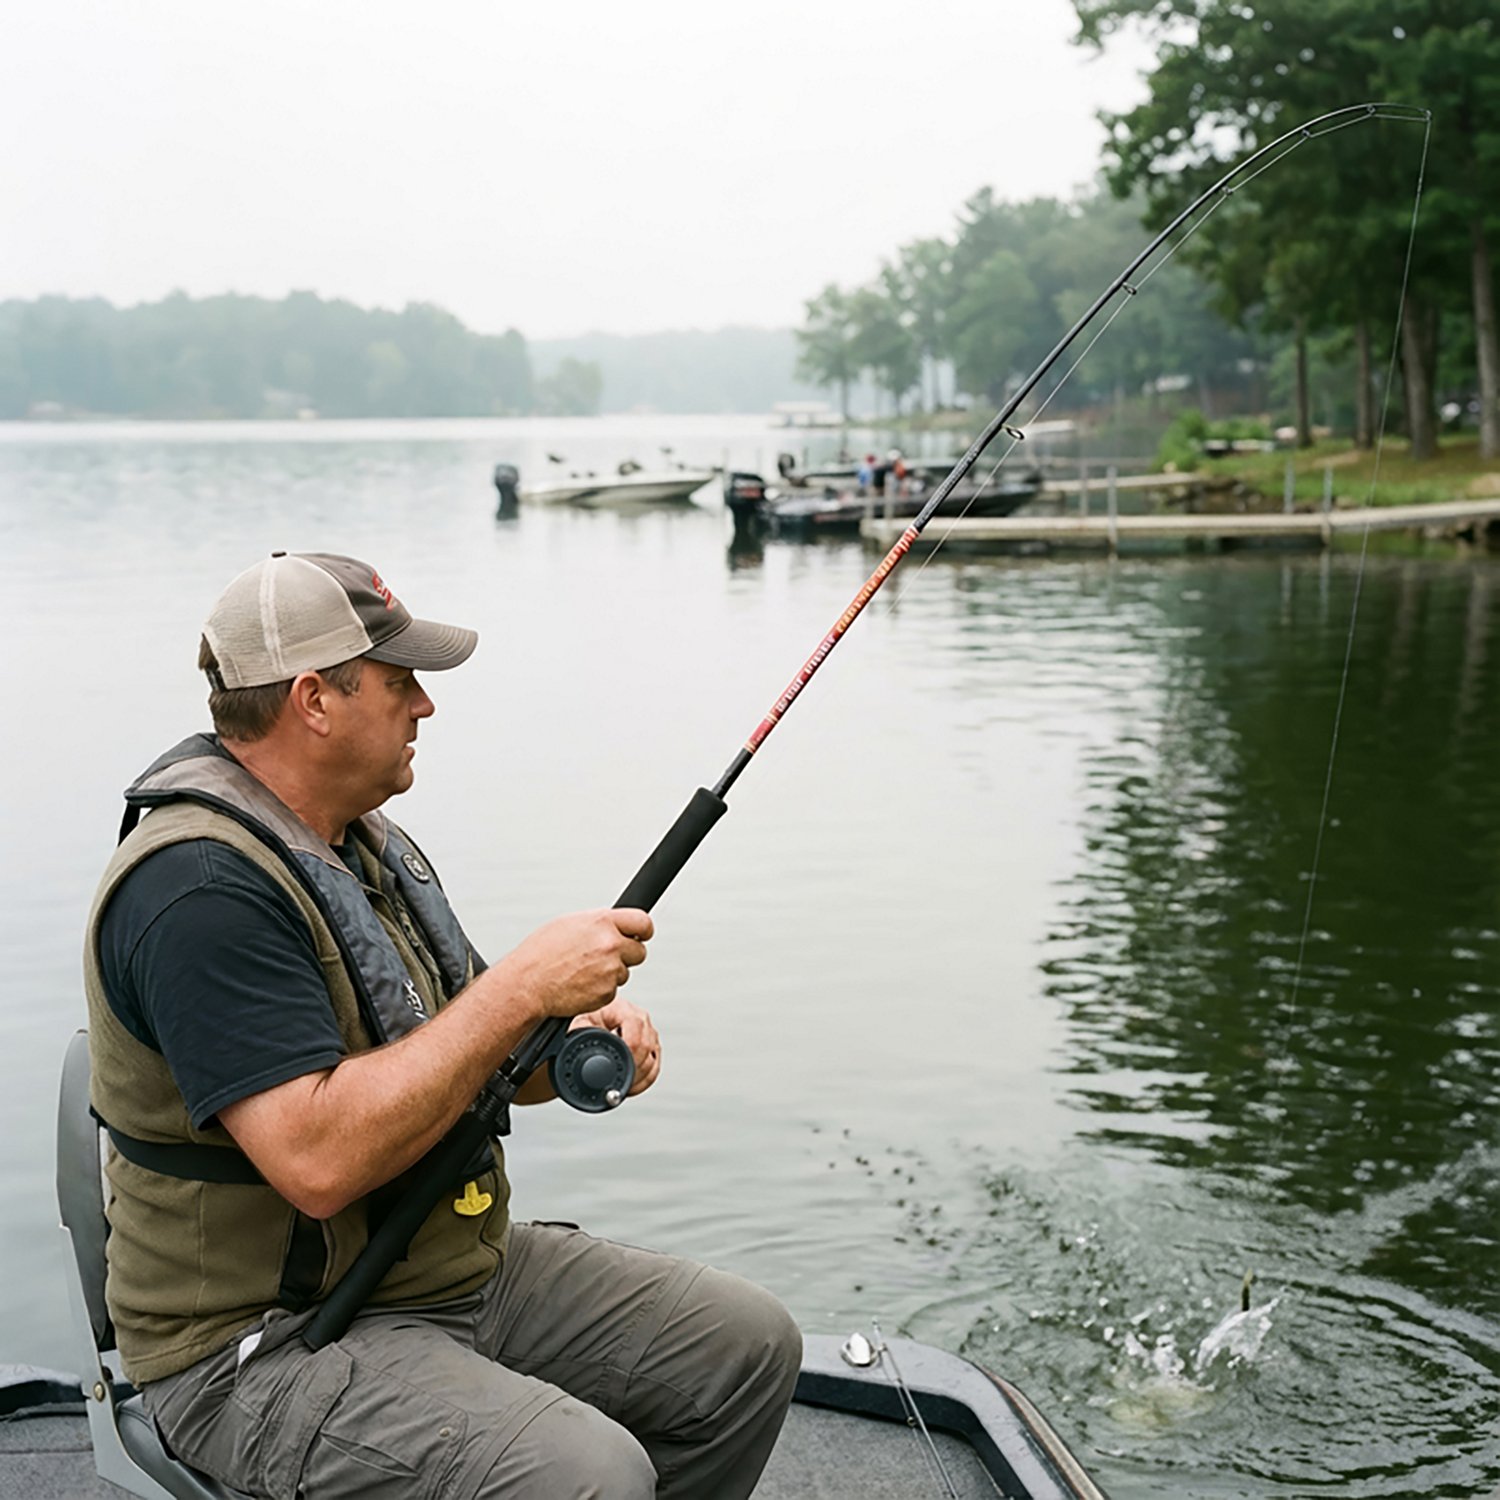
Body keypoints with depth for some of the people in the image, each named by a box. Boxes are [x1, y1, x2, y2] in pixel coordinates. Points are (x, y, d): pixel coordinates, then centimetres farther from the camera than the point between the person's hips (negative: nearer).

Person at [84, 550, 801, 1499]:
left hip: (462, 1269, 9)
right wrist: (523, 985, -26)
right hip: (267, 1343, -9)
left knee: (750, 1347, 4)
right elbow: (319, 1159, -31)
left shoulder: (365, 840, 10)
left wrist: (578, 1041, -6)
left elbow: (458, 1052, 17)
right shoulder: (200, 887, -23)